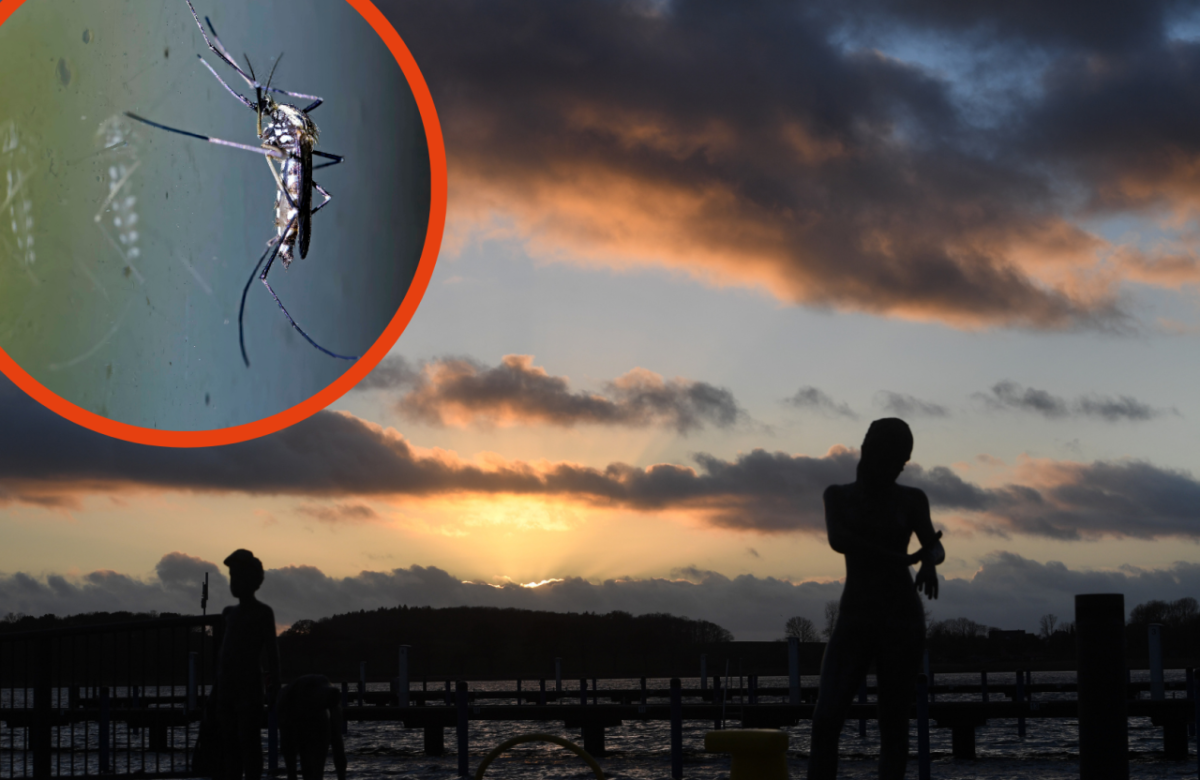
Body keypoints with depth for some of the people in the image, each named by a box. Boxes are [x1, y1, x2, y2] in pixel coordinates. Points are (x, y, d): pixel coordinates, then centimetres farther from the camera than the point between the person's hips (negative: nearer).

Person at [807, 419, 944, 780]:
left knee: (894, 725, -1)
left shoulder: (911, 500, 7)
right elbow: (838, 539, -11)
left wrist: (930, 562, -23)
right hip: (854, 620, 0)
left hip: (902, 619, 0)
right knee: (825, 722, -13)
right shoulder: (837, 495, 6)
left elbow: (935, 547, 2)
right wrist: (902, 559, -17)